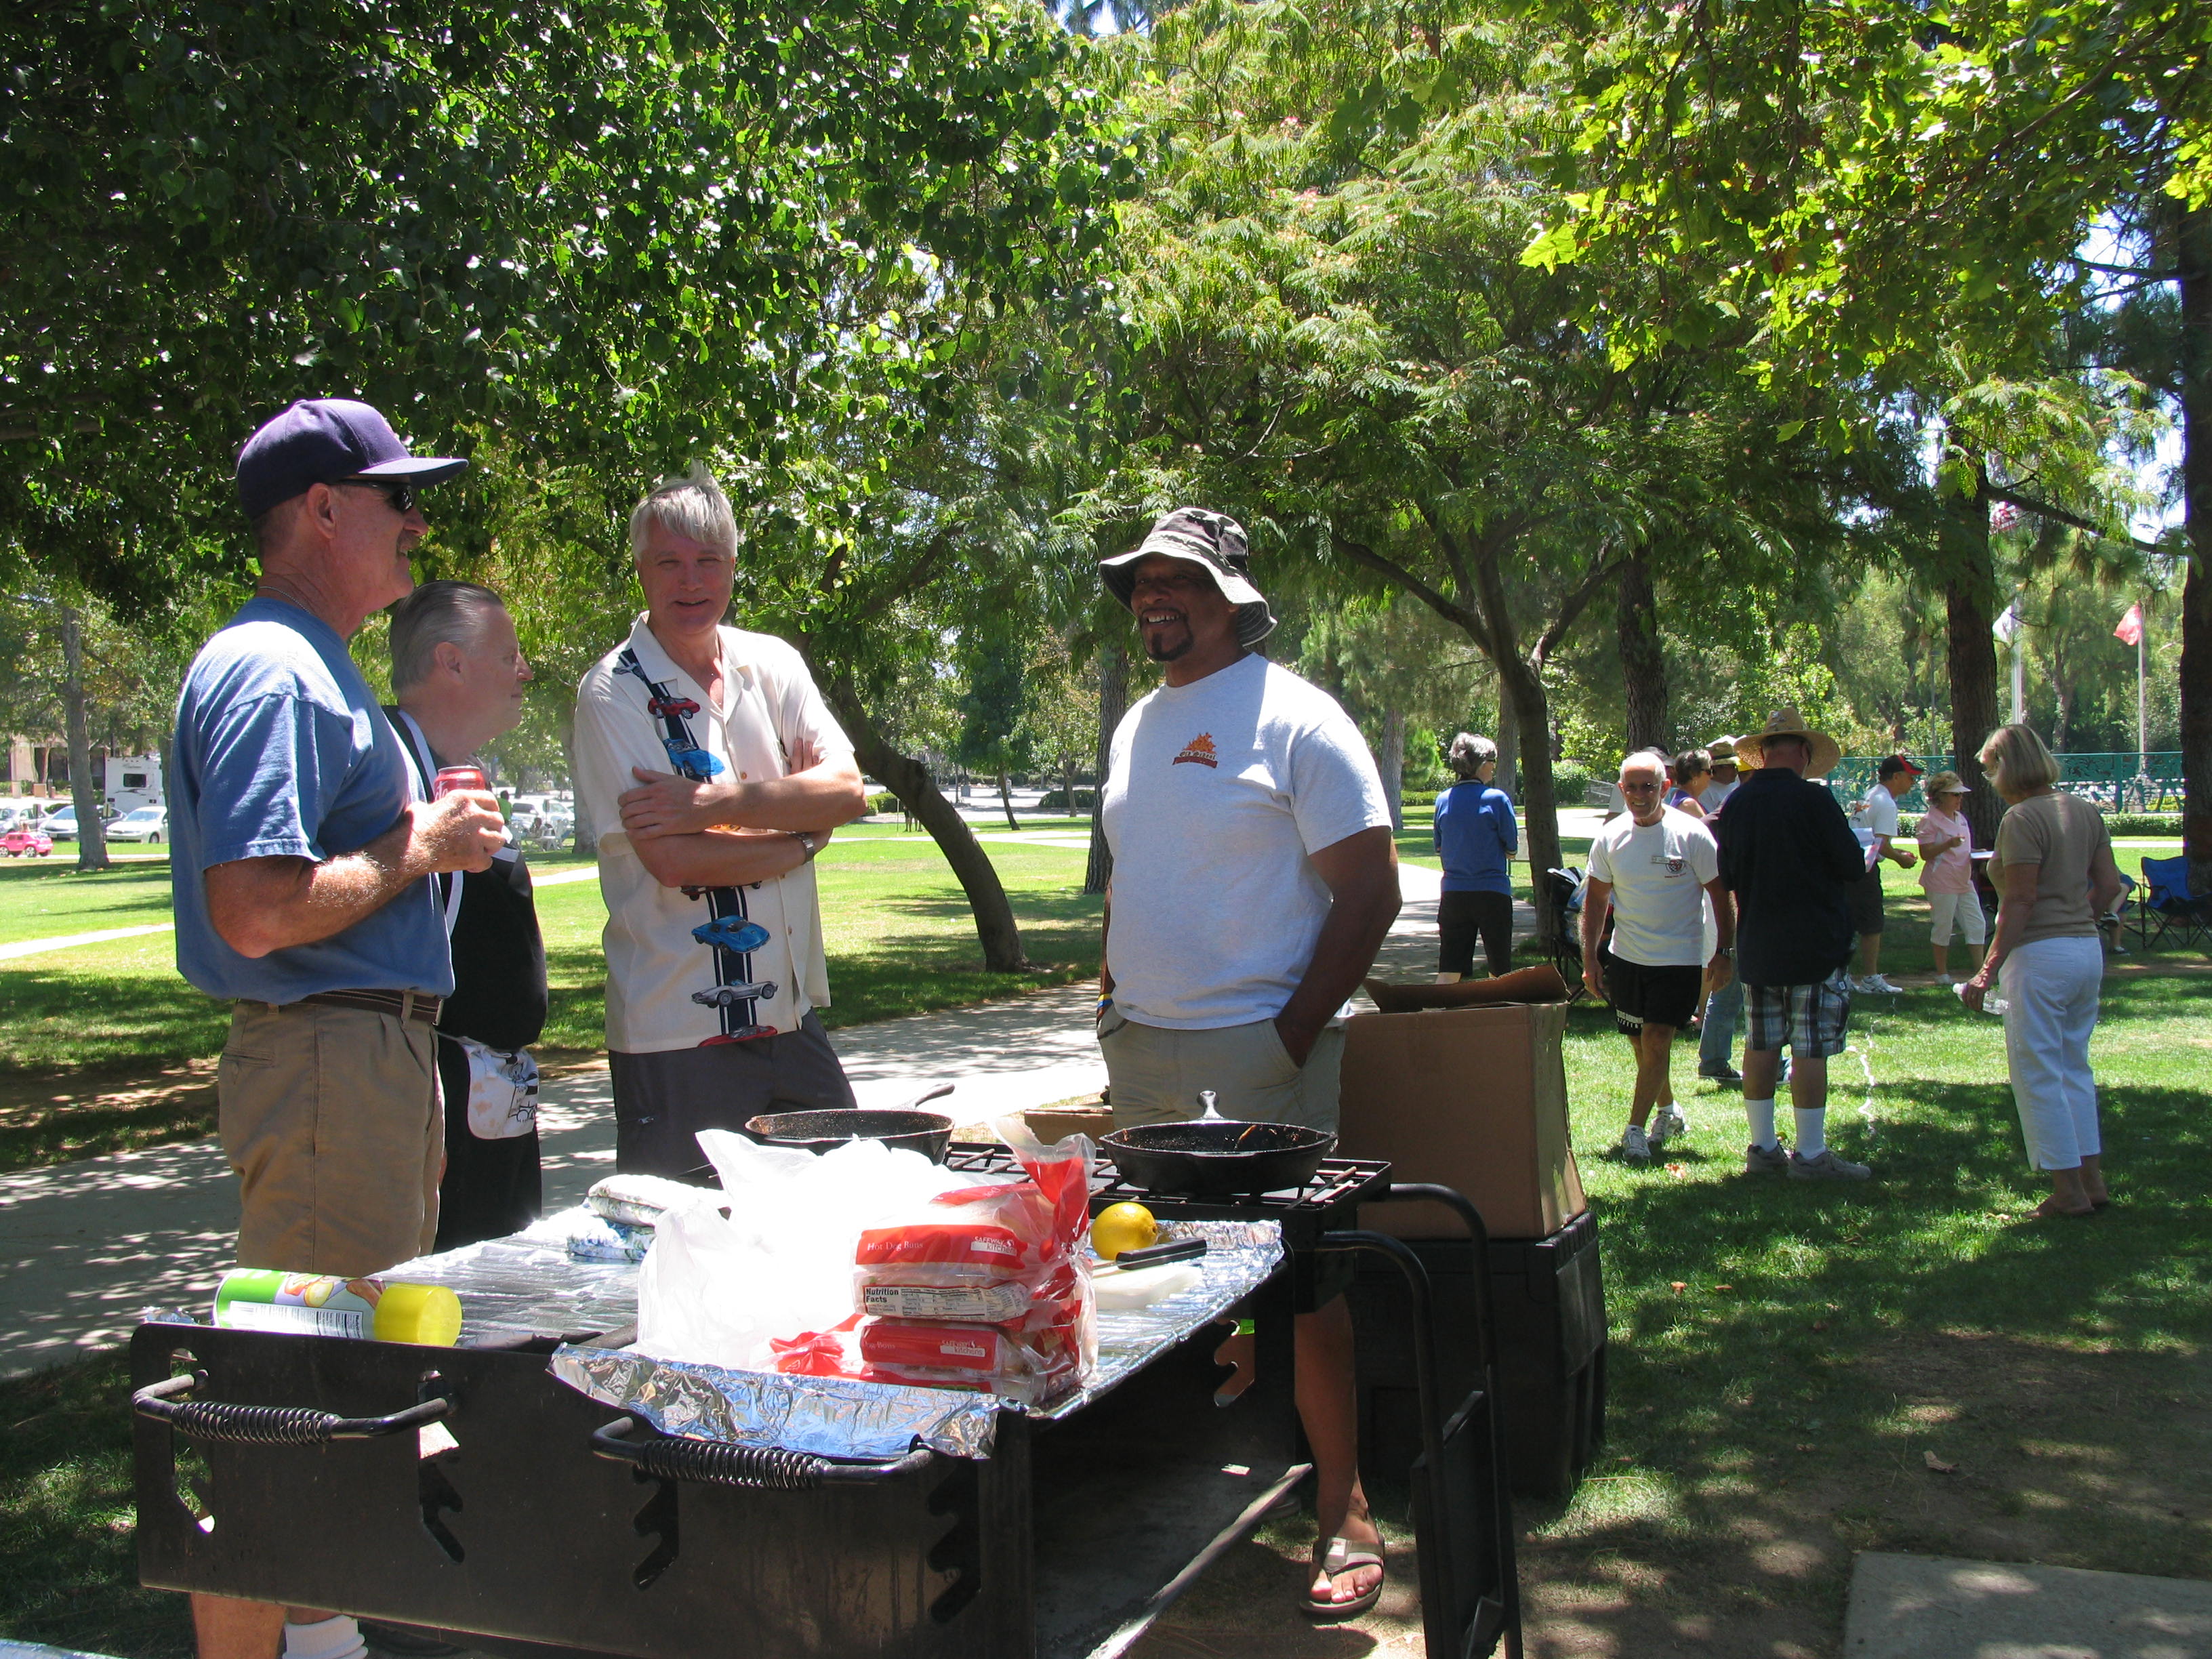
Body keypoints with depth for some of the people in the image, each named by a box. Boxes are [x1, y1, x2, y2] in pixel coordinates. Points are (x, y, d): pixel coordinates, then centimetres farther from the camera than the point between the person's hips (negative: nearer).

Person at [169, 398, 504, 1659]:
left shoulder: (319, 670, 17)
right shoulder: (272, 672, -17)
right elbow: (257, 911, -27)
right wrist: (420, 848, -16)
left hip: (378, 1051, 11)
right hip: (327, 1064, -11)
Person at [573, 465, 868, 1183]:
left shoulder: (772, 665, 9)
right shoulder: (614, 692, -7)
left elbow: (847, 791, -5)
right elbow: (672, 859, -17)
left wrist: (716, 804, -17)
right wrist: (801, 834, -5)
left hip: (795, 1017, 5)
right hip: (676, 1036, -5)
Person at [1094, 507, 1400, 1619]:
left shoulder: (1292, 718, -9)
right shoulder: (1136, 727, 14)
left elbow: (1370, 892, -12)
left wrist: (1292, 1040, -15)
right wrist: (1113, 1008, 11)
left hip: (1258, 1053, -7)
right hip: (1141, 1051, 7)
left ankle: (1342, 1513, 10)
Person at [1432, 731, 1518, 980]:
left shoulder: (1443, 800, 4)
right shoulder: (1497, 799, -9)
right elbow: (1512, 850, -3)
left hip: (1453, 894, 4)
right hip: (1492, 893, -4)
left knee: (1448, 974, 3)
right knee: (1500, 971, 11)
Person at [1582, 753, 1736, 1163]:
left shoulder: (1691, 834, -10)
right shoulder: (1609, 838, 1)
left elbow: (1720, 894, -4)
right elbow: (1596, 899, 8)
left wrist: (1724, 952, -7)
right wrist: (1590, 957, 4)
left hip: (1679, 959, -4)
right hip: (1626, 957, 4)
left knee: (1656, 1042, -11)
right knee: (1640, 1044, 12)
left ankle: (1635, 1131, -3)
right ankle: (1669, 1111, 36)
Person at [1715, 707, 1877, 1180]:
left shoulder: (1736, 804, 4)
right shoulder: (1814, 799, -13)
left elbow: (1727, 878, 13)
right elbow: (1853, 866, -8)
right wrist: (1868, 857, 14)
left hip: (1756, 945, 6)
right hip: (1815, 945, -5)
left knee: (1760, 1047, 10)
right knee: (1811, 1051, -1)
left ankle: (1763, 1149, 17)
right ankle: (1810, 1155, 3)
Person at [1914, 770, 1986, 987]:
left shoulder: (1961, 818, 15)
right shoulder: (1930, 820, -9)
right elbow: (1925, 854, -14)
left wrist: (1975, 854, 5)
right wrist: (1948, 844, -28)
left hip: (1964, 881, 8)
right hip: (1942, 883, -8)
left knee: (1977, 925, 5)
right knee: (1943, 928, 0)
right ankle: (1942, 973, 11)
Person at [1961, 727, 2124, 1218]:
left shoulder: (2022, 818, -14)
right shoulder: (2085, 811, 9)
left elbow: (2020, 901, -19)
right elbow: (2108, 886, 10)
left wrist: (1988, 970, -18)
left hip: (2040, 955, -8)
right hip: (2088, 950, 8)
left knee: (2039, 1075, 1)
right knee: (2075, 1068, 18)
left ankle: (2069, 1191, 5)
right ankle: (2093, 1180, 21)